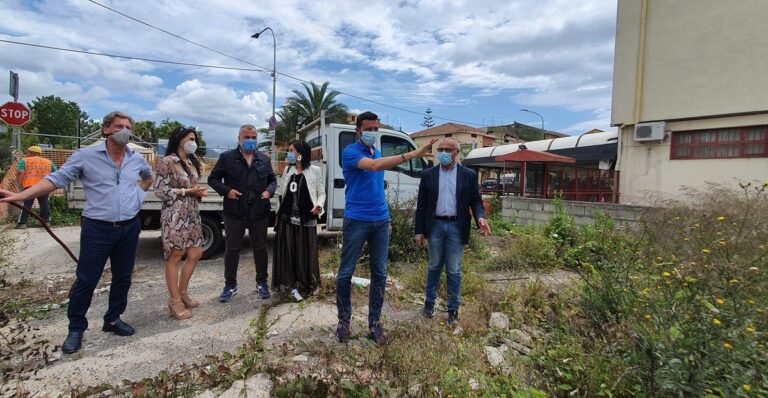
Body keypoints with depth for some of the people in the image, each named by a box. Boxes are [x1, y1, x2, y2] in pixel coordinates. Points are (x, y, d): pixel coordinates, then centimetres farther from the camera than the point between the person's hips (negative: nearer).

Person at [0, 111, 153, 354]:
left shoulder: (137, 159, 7)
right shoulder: (86, 156, -5)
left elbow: (148, 177, 27)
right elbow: (56, 179, -8)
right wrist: (20, 195, -19)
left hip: (130, 228, 4)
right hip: (97, 229, -4)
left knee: (123, 278, 13)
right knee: (86, 280, 3)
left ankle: (113, 320, 30)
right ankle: (76, 329, 21)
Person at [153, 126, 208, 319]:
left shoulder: (191, 162, 15)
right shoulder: (167, 162, -8)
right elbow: (160, 191, -12)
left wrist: (199, 191, 1)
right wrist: (186, 192, -16)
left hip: (192, 214, 8)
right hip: (175, 215, -8)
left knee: (196, 254, 10)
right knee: (174, 257, 0)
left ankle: (182, 293, 26)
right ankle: (175, 301, 12)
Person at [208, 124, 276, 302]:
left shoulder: (264, 159, 10)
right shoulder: (227, 157, 2)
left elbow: (272, 180, 17)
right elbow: (213, 179, 5)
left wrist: (269, 191, -4)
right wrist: (226, 190, -12)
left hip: (259, 212, 2)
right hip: (234, 212, -2)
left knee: (260, 248, 10)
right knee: (232, 248, 7)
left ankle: (262, 282, 25)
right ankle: (230, 285, 22)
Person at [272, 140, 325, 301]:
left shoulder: (315, 171, -1)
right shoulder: (287, 170, 11)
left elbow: (321, 193, -1)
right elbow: (282, 193, 12)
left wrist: (318, 206, -16)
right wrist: (279, 214, 4)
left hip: (306, 220, -3)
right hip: (287, 218, 4)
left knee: (306, 253, 5)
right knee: (288, 253, 5)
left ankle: (305, 284, 22)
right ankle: (293, 285, 16)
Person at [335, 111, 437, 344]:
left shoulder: (377, 152, 15)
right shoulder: (350, 152, -8)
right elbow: (373, 166, -28)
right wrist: (410, 155, -33)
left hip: (381, 221, 6)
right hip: (357, 220, -6)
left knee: (379, 273, 8)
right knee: (346, 272, 4)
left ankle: (374, 321, 20)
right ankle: (344, 320, 21)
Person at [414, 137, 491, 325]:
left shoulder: (469, 175, -1)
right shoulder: (428, 174, 1)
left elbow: (476, 201, 2)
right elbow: (421, 204, 2)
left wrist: (480, 218, -19)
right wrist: (419, 230, 0)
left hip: (456, 227, -1)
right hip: (435, 225, 1)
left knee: (453, 270, 7)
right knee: (434, 266, 14)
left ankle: (453, 308, 22)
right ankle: (429, 301, 32)